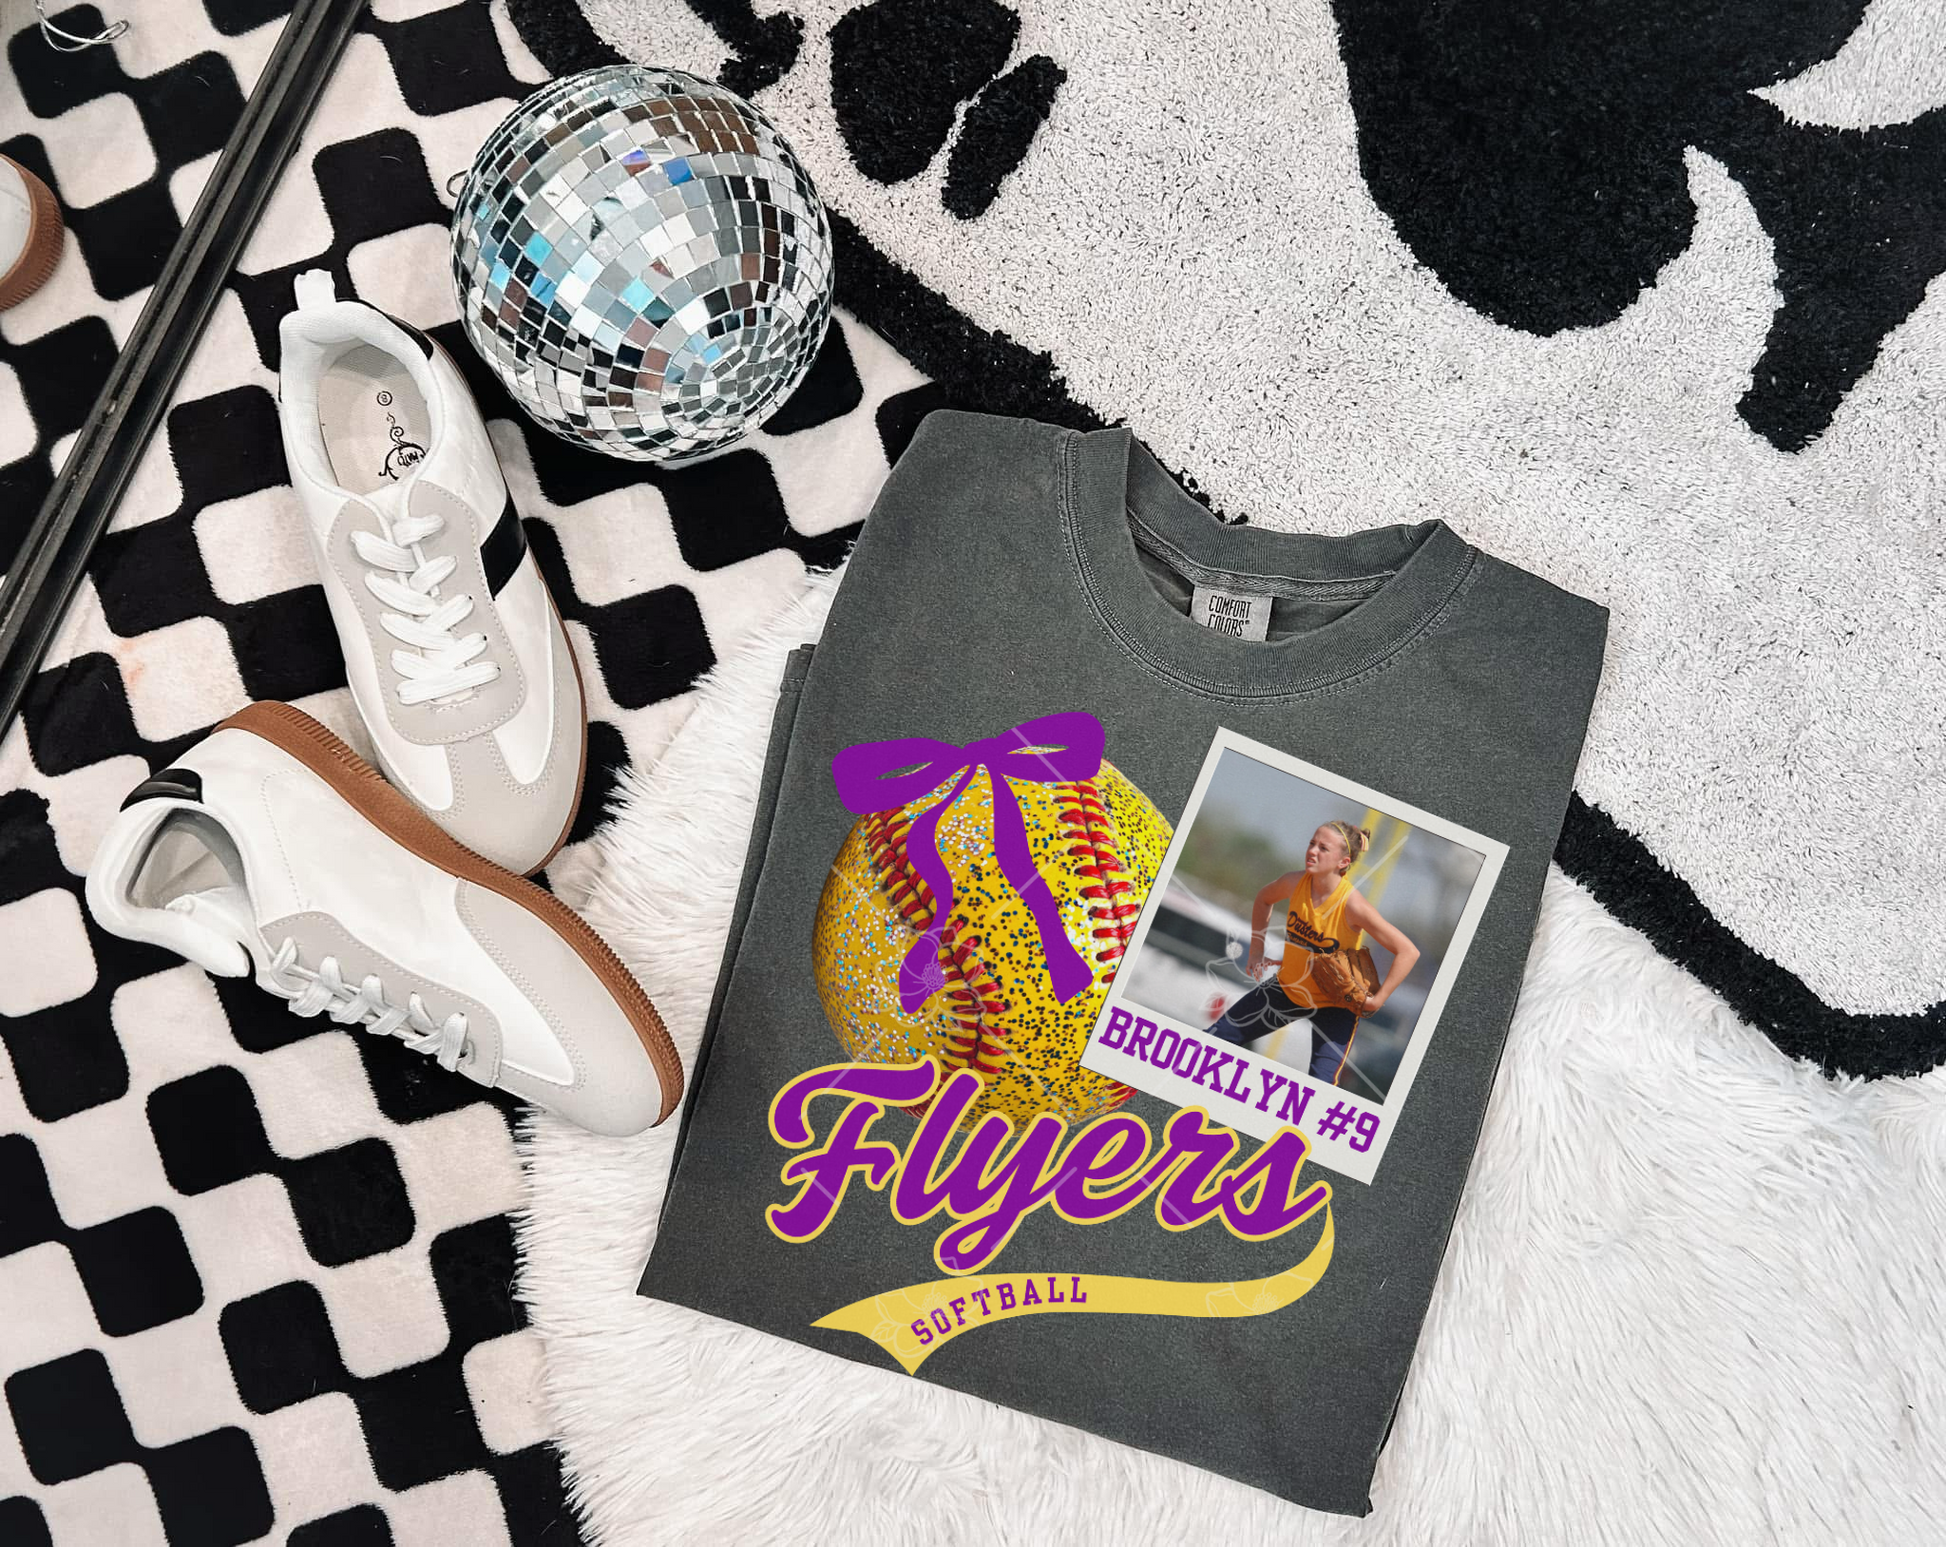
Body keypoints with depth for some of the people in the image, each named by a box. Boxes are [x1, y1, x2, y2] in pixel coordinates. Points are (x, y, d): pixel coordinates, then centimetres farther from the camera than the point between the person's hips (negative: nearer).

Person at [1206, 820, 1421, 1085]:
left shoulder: (1353, 905, -29)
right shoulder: (1295, 882, -15)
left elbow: (1408, 952, -25)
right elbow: (1264, 899, 10)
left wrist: (1376, 1001, -25)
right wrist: (1256, 950, 6)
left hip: (1334, 1004, -5)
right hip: (1288, 988, 5)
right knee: (1217, 1037, 5)